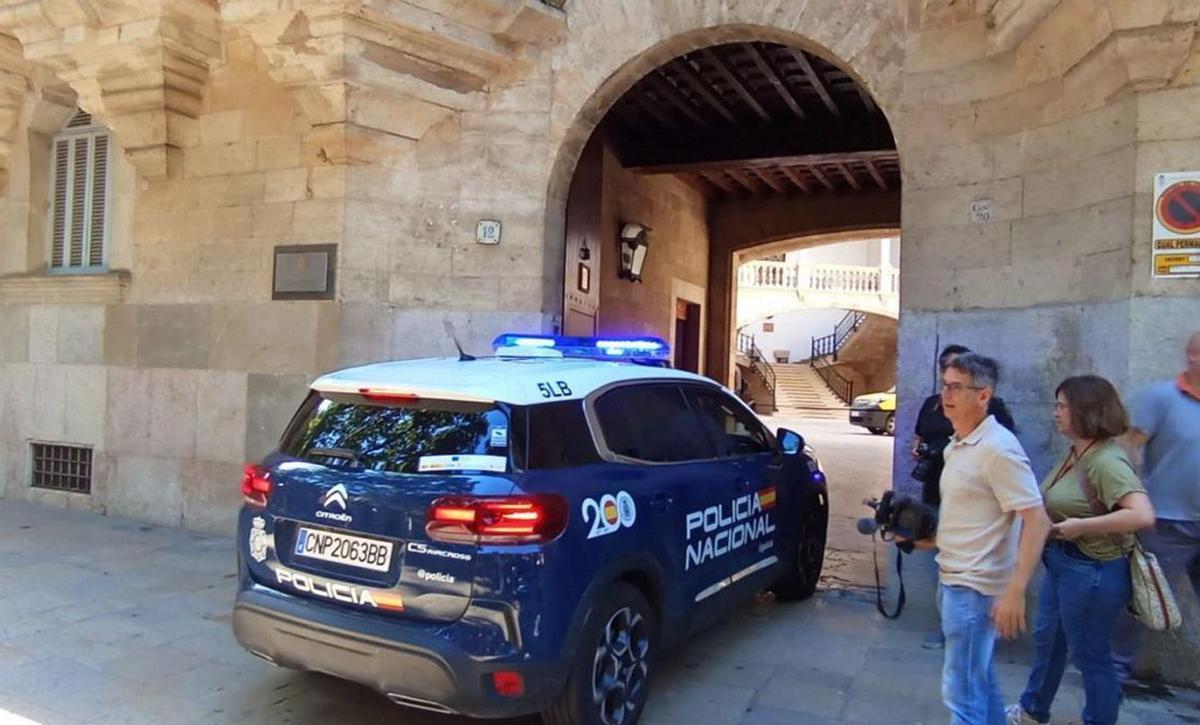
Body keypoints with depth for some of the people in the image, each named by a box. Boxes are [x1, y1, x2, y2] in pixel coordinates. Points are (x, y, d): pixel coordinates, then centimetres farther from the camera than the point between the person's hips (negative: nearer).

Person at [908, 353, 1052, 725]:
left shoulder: (997, 447, -18)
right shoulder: (956, 446, 10)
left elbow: (1037, 521, -22)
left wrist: (1015, 592, -25)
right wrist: (931, 540, 10)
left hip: (975, 586, -9)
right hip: (953, 579, 9)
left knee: (961, 690, -1)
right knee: (979, 679, 22)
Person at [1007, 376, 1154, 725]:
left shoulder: (1107, 461, -24)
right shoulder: (1076, 453, 4)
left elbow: (1142, 515, -35)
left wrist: (1081, 526, -29)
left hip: (1092, 571, -10)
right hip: (1062, 562, 10)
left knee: (1090, 654, 9)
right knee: (1047, 637, 24)